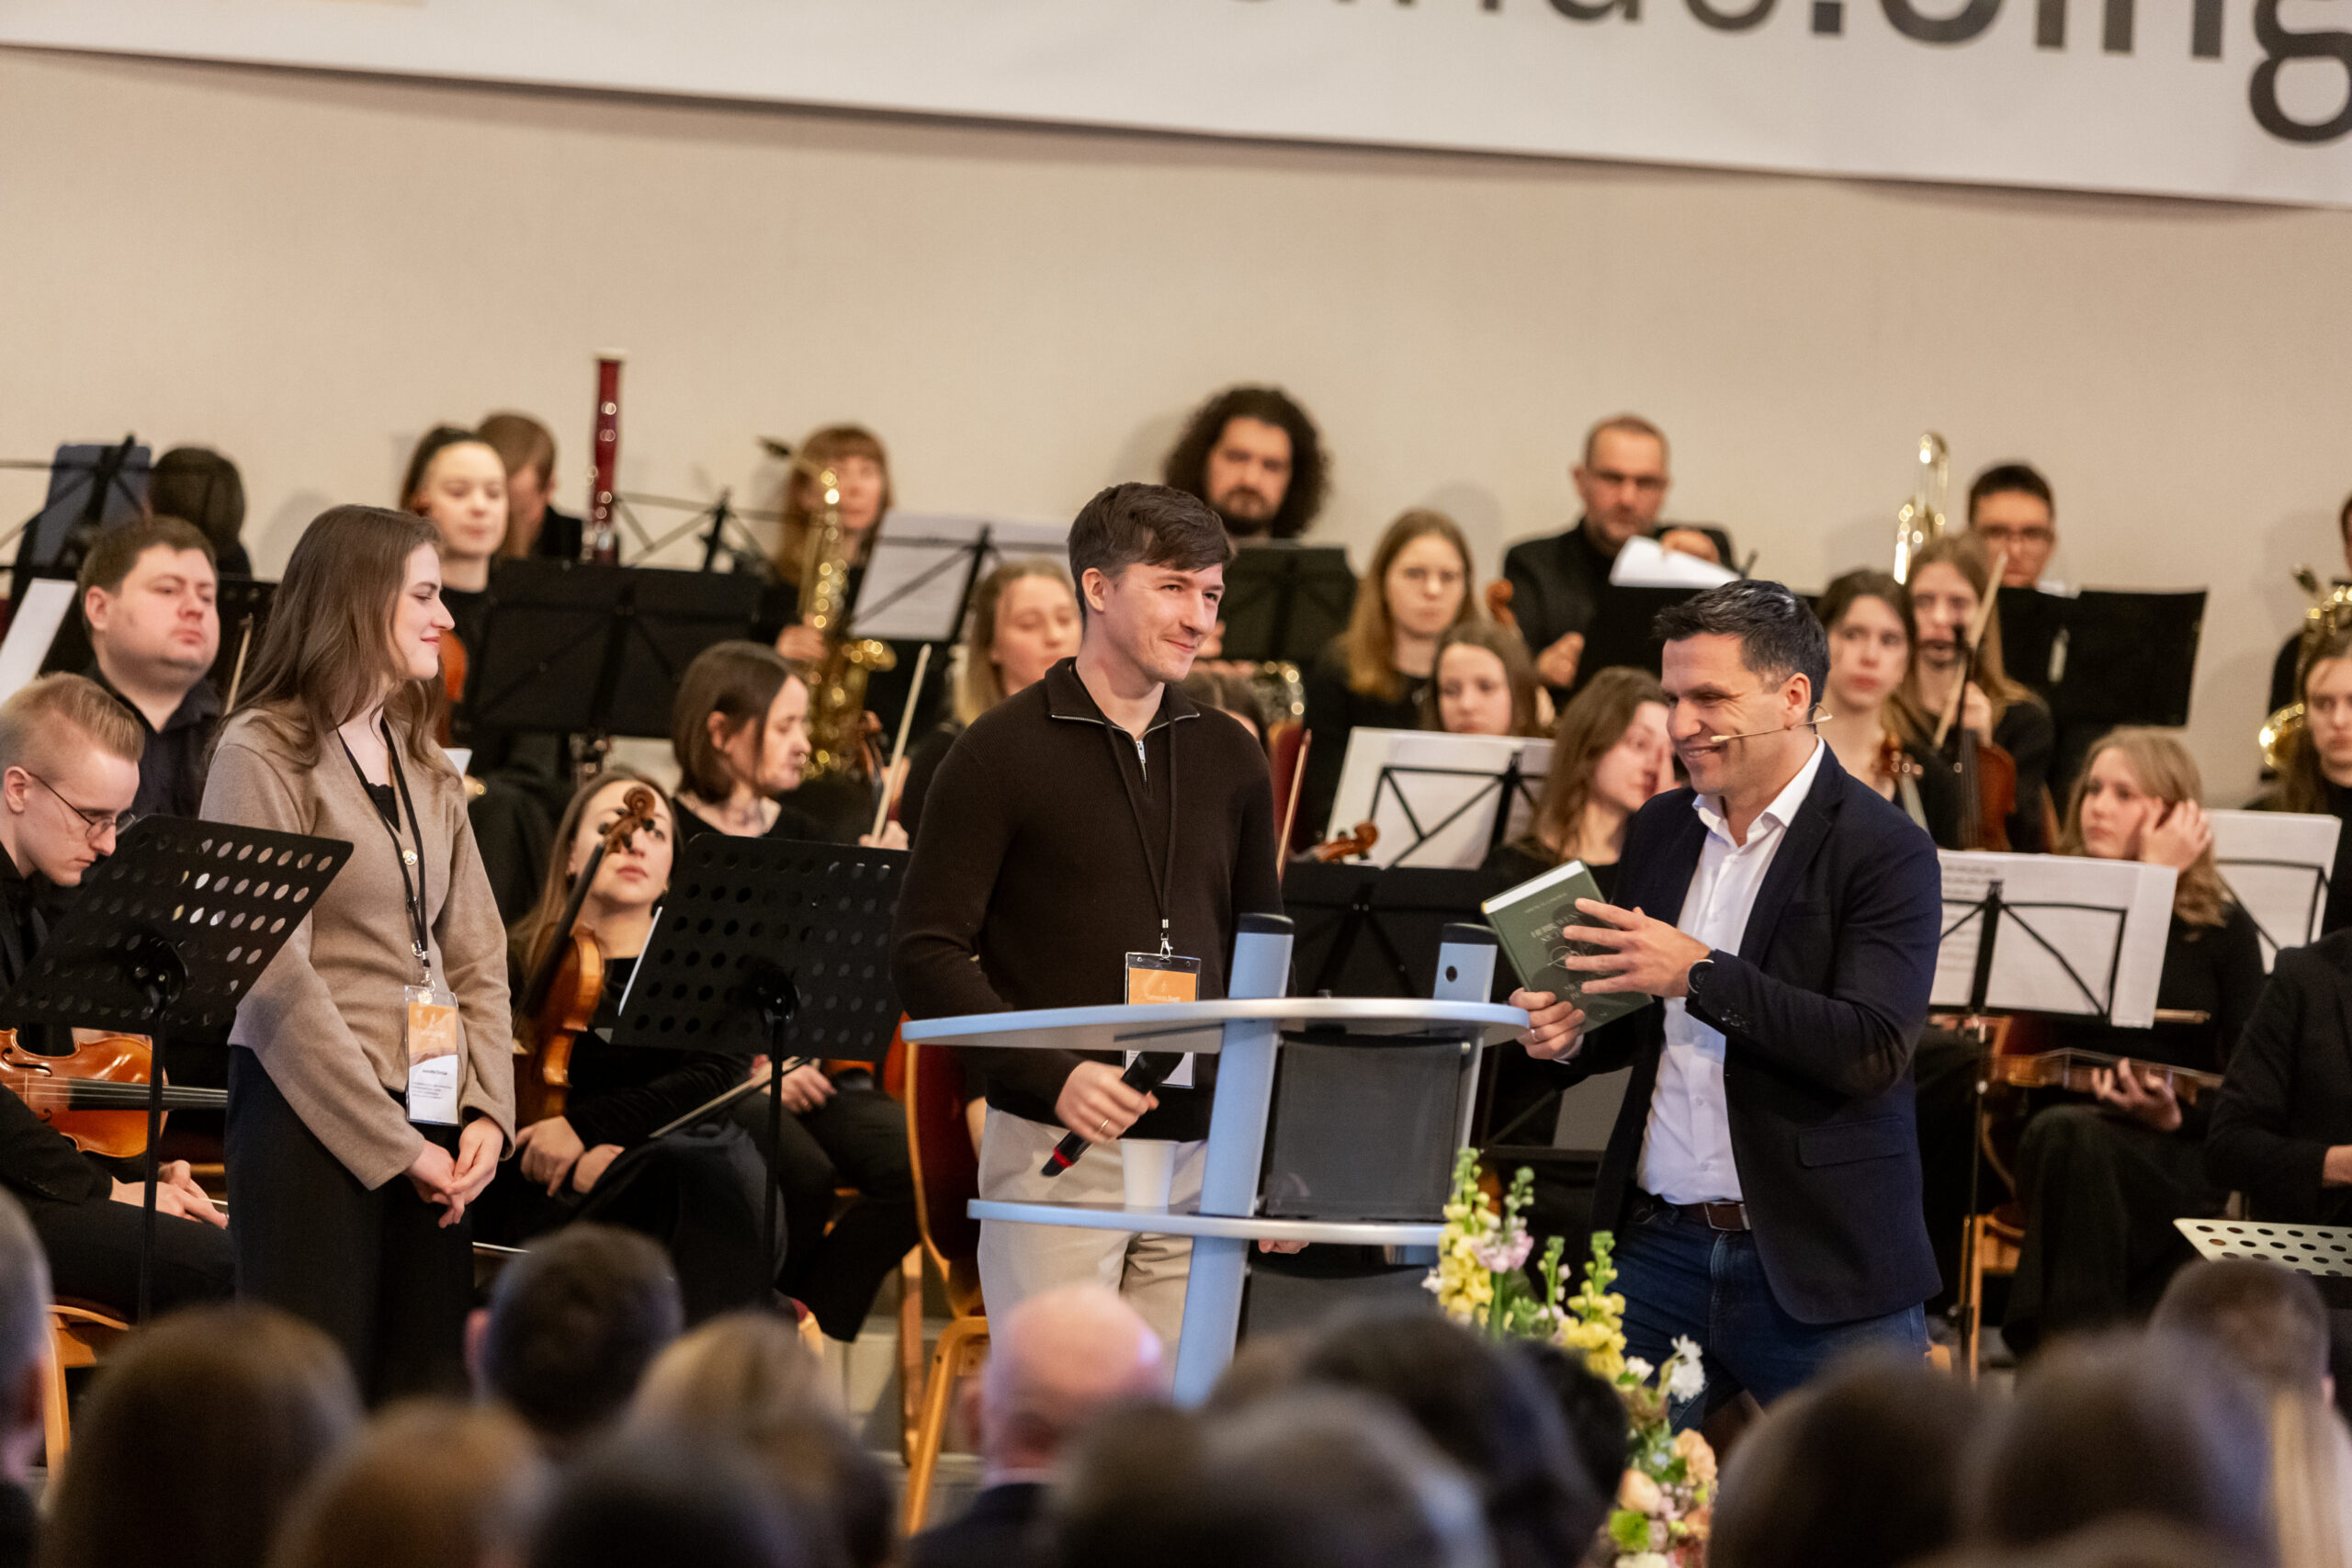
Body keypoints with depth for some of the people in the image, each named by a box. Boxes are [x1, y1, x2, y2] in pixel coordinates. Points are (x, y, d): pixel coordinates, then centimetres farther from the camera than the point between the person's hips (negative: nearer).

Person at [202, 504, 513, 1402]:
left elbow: (476, 953, 15)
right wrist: (390, 1141, -15)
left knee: (425, 1398, 3)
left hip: (431, 1127, 7)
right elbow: (277, 975, -13)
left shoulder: (425, 768, 17)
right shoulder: (264, 753, -6)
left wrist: (488, 1110, -1)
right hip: (316, 1117, -7)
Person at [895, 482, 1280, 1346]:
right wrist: (1052, 1073, -20)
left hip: (1201, 1156, 5)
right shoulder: (1004, 751, -3)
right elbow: (926, 956, -7)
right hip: (1056, 1148, -5)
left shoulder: (1229, 760, 13)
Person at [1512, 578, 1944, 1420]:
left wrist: (1699, 973, -22)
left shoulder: (1884, 851, -9)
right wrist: (1574, 1036, -1)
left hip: (1819, 1270, -5)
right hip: (1660, 1249, 5)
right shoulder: (1659, 830, 11)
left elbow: (1873, 1052, -20)